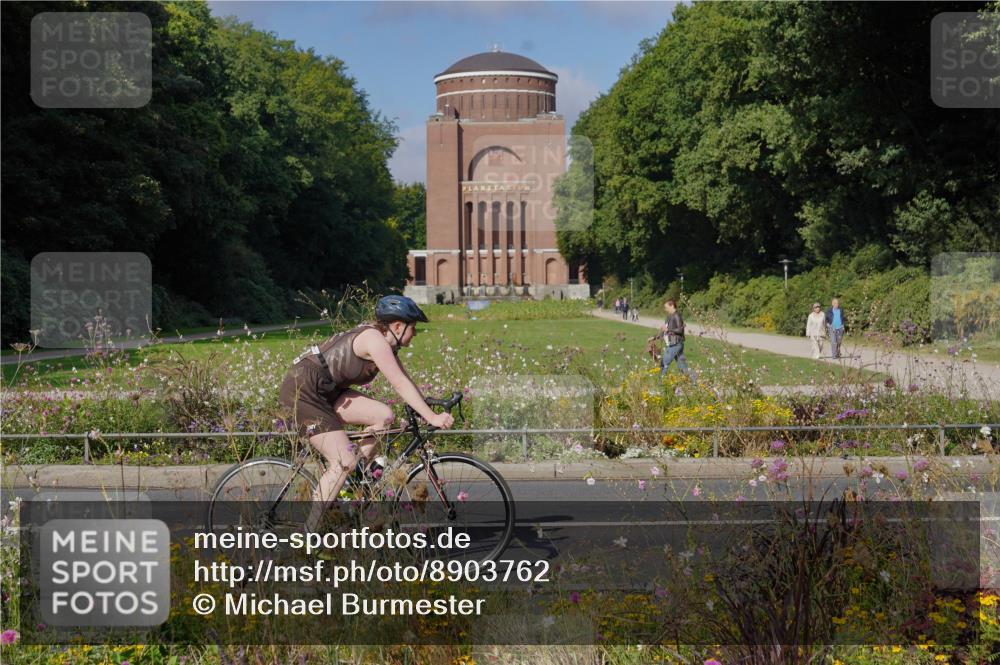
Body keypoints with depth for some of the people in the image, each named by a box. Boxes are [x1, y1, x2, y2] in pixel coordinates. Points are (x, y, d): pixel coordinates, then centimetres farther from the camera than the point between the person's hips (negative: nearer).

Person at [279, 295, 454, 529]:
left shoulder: (386, 344, 10)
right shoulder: (374, 339, -19)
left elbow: (403, 381, 13)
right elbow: (400, 384, -25)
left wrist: (428, 411, 4)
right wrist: (431, 417, -26)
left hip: (325, 391, 9)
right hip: (301, 389, -9)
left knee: (384, 416, -5)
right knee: (345, 461, -15)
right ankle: (311, 530, -8)